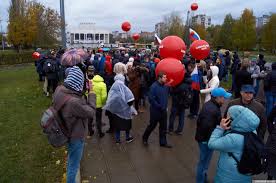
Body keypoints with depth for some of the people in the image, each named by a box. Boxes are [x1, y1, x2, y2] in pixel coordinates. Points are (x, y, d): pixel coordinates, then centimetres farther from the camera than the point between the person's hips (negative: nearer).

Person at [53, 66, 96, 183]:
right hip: (75, 137, -9)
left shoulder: (59, 90, -16)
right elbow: (91, 112, -26)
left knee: (71, 158, 35)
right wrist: (91, 93, -17)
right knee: (74, 164, 17)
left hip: (66, 131, 9)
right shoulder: (74, 102, -40)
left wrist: (84, 92, -12)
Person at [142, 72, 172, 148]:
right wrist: (159, 106, -18)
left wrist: (165, 105, 2)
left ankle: (163, 142, 26)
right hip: (155, 110, -6)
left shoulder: (165, 86, -1)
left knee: (163, 127, 12)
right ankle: (145, 138, 32)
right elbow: (151, 99, -21)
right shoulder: (154, 86, -18)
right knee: (152, 126, 10)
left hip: (163, 110, 6)